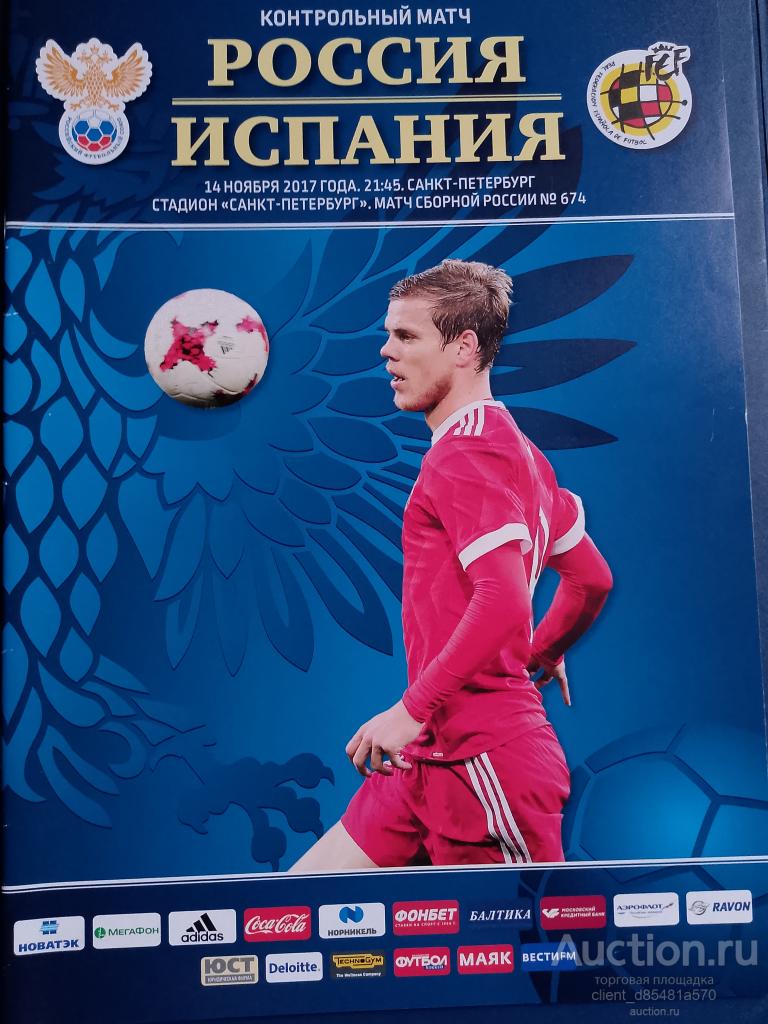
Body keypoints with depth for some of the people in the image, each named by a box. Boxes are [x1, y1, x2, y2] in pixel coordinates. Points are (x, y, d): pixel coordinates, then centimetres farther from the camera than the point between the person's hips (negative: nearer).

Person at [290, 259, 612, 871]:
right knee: (308, 888, 13)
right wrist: (542, 654, 30)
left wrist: (413, 709, -19)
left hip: (480, 756, -9)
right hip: (432, 755, 9)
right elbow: (592, 578, 19)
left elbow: (504, 602, -26)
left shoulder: (465, 450, -15)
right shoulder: (512, 446, 13)